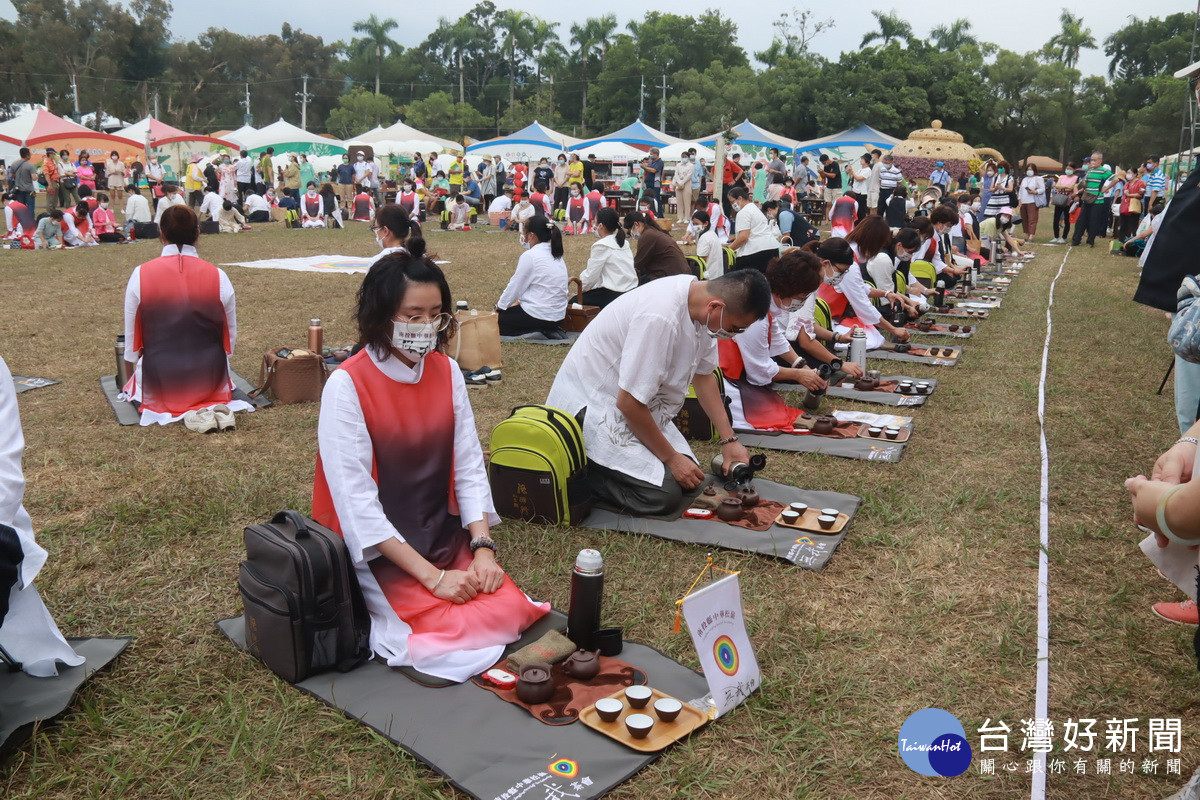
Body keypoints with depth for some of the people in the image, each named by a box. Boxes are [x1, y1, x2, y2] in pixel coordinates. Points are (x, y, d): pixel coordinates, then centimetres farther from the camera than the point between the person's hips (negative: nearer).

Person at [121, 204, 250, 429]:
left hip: (159, 380, -2)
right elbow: (230, 337, 2)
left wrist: (135, 370, 19)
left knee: (134, 388, 33)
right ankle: (215, 407, -1)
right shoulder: (218, 277, -7)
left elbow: (131, 336, 0)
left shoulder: (141, 275, -9)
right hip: (210, 379, 2)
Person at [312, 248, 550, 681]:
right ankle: (386, 624, 7)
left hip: (448, 538, 5)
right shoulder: (347, 385, -14)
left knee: (511, 610, -16)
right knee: (460, 626, -22)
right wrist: (432, 575, -22)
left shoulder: (448, 372, 2)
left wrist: (483, 547, -13)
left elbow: (469, 467, 2)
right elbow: (356, 499, -18)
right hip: (382, 551, -5)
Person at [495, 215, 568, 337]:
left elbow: (514, 287, -8)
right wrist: (520, 301, 18)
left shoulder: (530, 256, -15)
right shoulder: (556, 255, 9)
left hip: (541, 315, -8)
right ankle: (548, 329, 7)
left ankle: (537, 331, -8)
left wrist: (499, 306, 7)